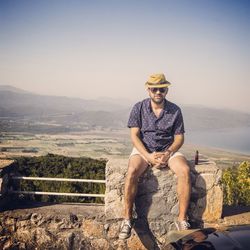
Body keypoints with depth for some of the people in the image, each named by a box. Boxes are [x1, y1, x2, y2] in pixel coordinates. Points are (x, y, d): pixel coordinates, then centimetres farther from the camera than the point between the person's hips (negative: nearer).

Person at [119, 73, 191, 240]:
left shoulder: (175, 110, 1)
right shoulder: (139, 108, -2)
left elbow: (179, 138, 1)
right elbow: (134, 136, -7)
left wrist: (168, 154, -18)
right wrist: (148, 156, -21)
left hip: (168, 150, 1)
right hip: (143, 149, -1)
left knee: (185, 170, -28)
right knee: (132, 172, -32)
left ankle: (182, 219, -17)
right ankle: (127, 219, -18)